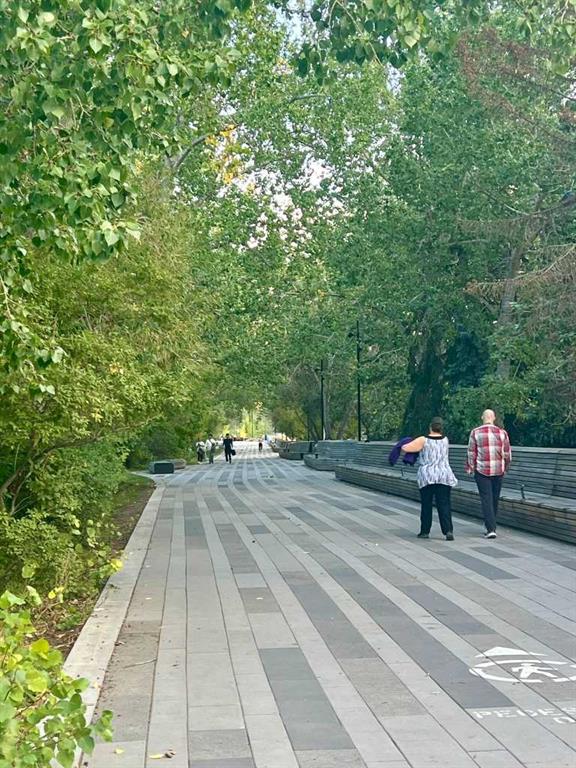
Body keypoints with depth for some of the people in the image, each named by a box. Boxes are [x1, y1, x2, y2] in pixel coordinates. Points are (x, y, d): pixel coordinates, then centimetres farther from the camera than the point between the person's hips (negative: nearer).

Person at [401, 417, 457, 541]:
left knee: (426, 505, 9)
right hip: (444, 476, 2)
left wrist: (403, 448, 15)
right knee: (444, 505, 1)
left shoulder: (423, 440, -7)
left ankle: (425, 531, 14)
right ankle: (448, 530, -10)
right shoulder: (445, 440, 5)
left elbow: (405, 448, -9)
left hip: (427, 476, -2)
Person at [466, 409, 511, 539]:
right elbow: (507, 454, 7)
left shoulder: (475, 432, -4)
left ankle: (491, 529, -12)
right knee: (495, 499, 14)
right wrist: (505, 468, 20)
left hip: (482, 470, -2)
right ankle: (491, 527, 24)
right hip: (498, 470, 2)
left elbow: (471, 453, -2)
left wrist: (470, 468, 9)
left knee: (486, 499, -1)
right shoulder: (502, 432, 2)